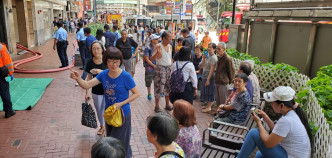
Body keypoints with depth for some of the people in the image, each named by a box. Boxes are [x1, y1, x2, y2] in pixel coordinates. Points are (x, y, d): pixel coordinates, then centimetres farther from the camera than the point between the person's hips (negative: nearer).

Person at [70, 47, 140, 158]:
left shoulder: (126, 77, -22)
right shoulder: (104, 74, -8)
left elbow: (137, 93, -14)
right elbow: (87, 85, -11)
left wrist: (121, 104, -22)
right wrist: (77, 78, -32)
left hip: (122, 114, -6)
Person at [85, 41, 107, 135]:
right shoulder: (90, 63, -3)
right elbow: (89, 78, 3)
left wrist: (100, 71, -29)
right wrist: (87, 92, 5)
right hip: (96, 91, 3)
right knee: (99, 109, 16)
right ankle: (102, 126, 40)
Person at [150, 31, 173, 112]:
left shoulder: (170, 46, 9)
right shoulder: (158, 46, -11)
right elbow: (152, 59, -18)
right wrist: (157, 53, -35)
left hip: (169, 68, 7)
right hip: (160, 68, -6)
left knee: (168, 87, 11)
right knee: (159, 87, -4)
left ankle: (167, 105, 23)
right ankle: (157, 106, 9)